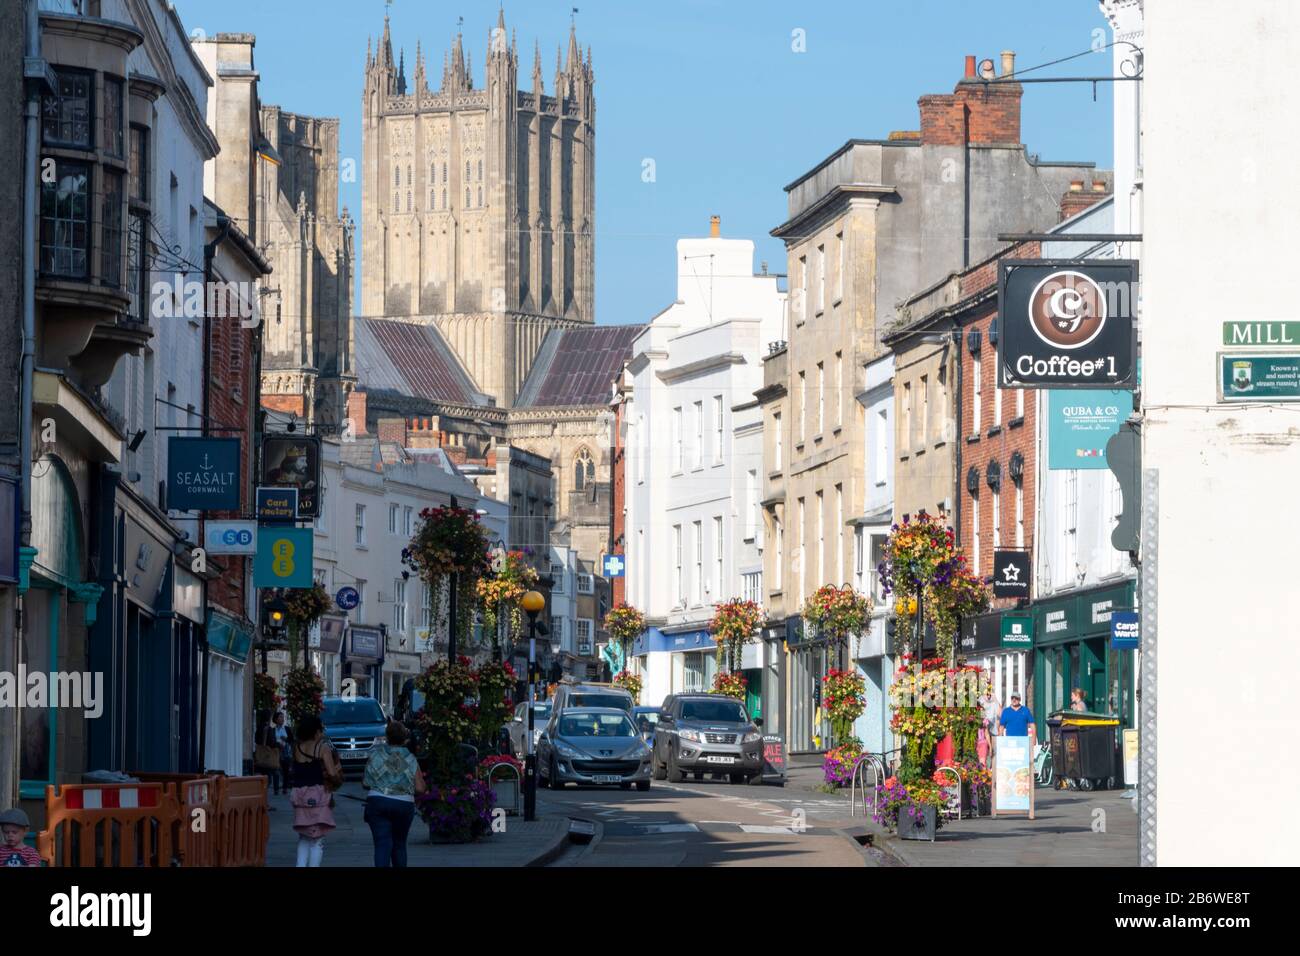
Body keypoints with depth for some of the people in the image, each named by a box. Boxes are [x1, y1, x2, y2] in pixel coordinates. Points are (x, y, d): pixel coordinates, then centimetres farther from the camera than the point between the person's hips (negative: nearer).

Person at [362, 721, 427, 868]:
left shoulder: (376, 754, -1)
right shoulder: (410, 759, 1)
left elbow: (365, 783, 1)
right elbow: (420, 788, -1)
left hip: (377, 802, -2)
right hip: (404, 805, 2)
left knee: (382, 845, -7)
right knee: (399, 844, 18)